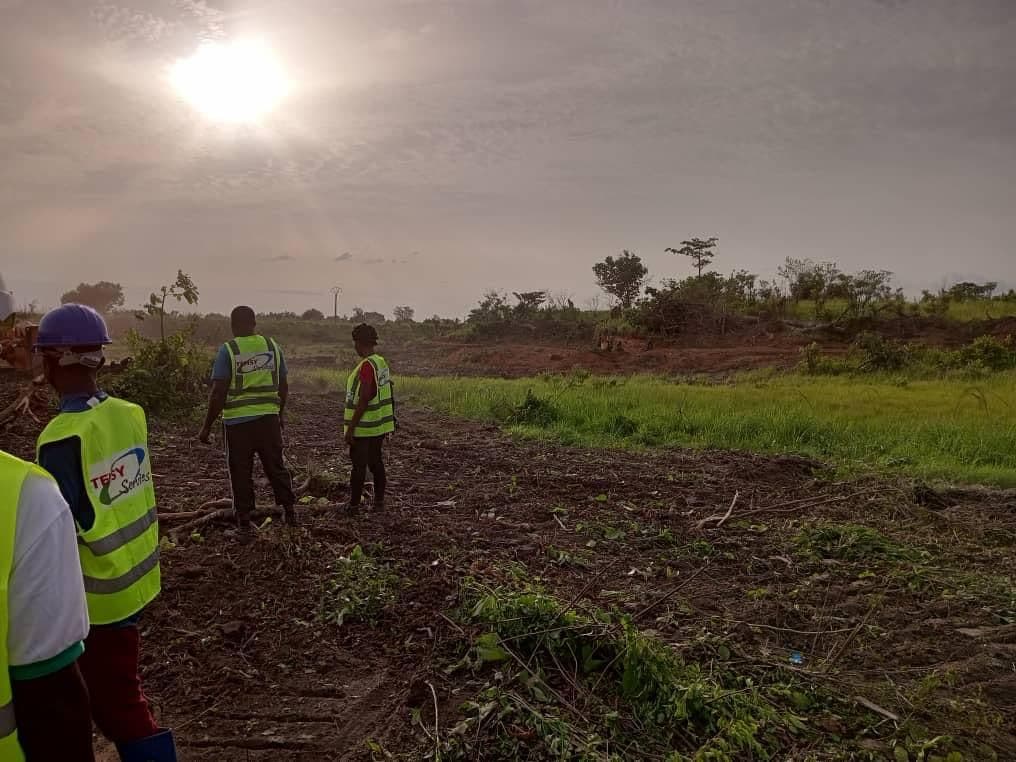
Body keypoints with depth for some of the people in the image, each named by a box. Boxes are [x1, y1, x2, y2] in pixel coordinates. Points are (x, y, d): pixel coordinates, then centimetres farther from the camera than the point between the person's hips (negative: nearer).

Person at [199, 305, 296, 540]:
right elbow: (283, 385, 9)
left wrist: (207, 426, -5)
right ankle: (289, 510, 25)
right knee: (276, 466, 18)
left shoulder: (228, 350, -8)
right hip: (269, 418, 3)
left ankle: (244, 525, 14)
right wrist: (281, 412, 24)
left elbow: (219, 393, -12)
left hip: (238, 421, -3)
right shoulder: (272, 346, 3)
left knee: (241, 474, 7)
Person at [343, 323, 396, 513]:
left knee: (359, 466, 0)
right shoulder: (382, 363, 8)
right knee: (376, 463, 15)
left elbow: (364, 399, -23)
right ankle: (379, 501, 21)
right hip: (379, 425, 9)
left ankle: (354, 505, 7)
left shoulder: (367, 366, -19)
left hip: (363, 427, -9)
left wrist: (350, 428, -19)